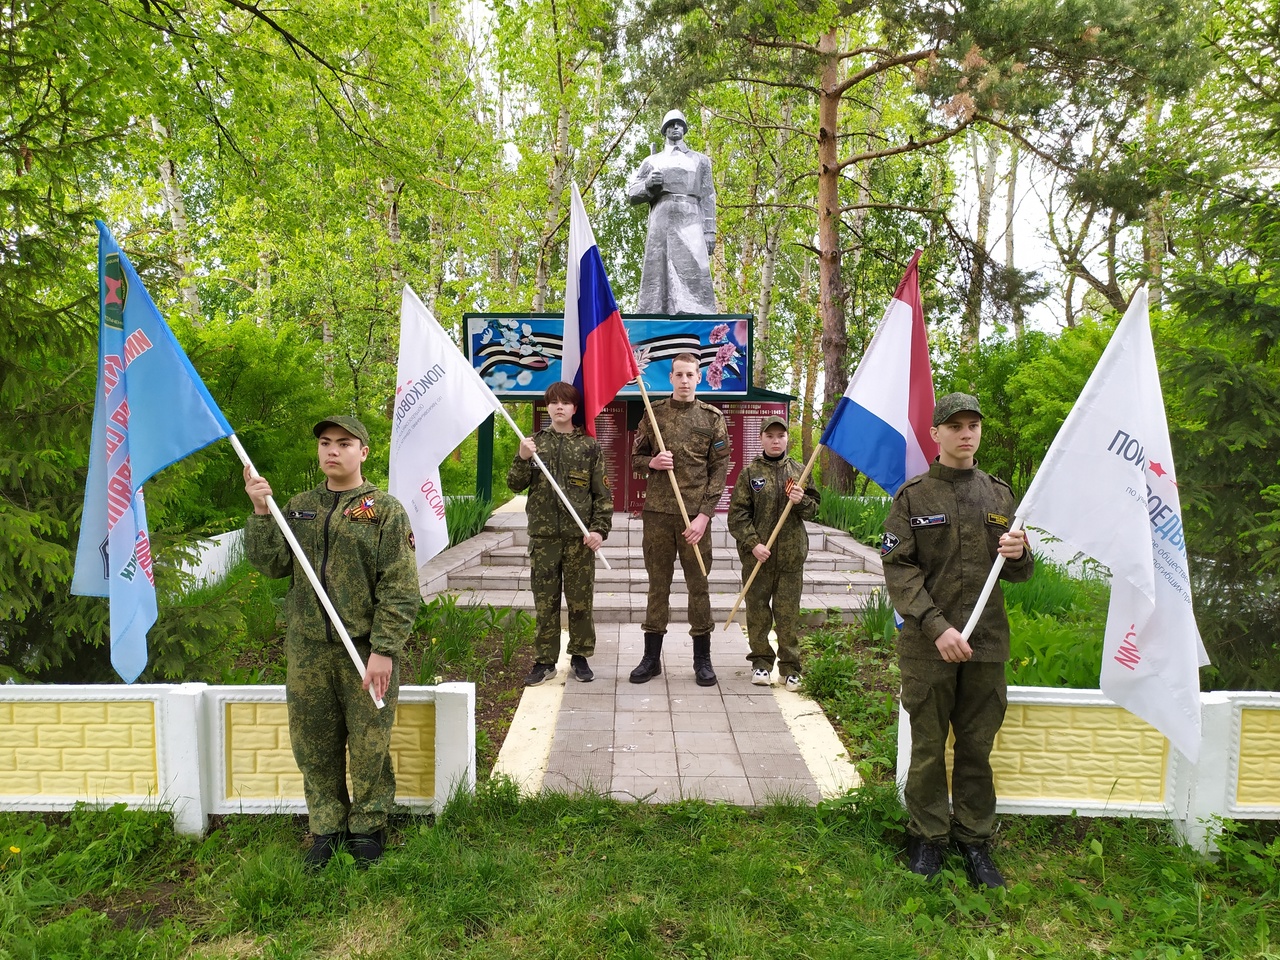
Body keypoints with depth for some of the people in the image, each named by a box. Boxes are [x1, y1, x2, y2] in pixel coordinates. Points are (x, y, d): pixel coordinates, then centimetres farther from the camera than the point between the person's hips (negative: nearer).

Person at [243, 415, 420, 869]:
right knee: (314, 745, 13)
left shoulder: (385, 509, -4)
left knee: (369, 747, 7)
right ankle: (327, 827, 32)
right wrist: (261, 512, -9)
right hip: (308, 650, 4)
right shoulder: (300, 507, 11)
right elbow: (269, 563, 3)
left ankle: (368, 826, 27)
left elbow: (400, 589, -9)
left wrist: (384, 649, -16)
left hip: (366, 649, -4)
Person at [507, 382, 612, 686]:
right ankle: (544, 661, 16)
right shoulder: (535, 442, 8)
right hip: (543, 535, 1)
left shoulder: (589, 446, 3)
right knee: (545, 601, 6)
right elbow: (515, 485, 5)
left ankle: (580, 657, 21)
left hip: (579, 535, -1)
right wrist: (522, 459, -13)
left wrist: (600, 529, -9)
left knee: (580, 600, 7)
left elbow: (603, 493, 1)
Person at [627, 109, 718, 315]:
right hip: (661, 221, 1)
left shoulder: (700, 160, 24)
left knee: (694, 273, -16)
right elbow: (631, 193, 18)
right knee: (658, 273, -10)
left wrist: (710, 231, 2)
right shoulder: (652, 161, 24)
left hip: (691, 222, 0)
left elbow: (708, 198, 15)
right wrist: (648, 185, -4)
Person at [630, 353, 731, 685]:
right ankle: (651, 657, 19)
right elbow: (635, 458, 14)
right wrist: (651, 462, -10)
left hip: (695, 514, -1)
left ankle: (702, 659, 18)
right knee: (657, 584, 8)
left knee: (698, 585, 5)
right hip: (657, 511, 1)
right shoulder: (654, 413, 7)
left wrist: (704, 515, -9)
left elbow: (720, 469, 0)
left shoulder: (712, 417, 3)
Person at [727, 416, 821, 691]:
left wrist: (802, 501, -10)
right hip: (757, 555, -1)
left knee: (789, 612, 5)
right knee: (757, 609, 7)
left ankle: (790, 667, 16)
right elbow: (737, 514, -3)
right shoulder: (749, 472, 1)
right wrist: (753, 543, -13)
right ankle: (761, 662, 23)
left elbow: (813, 509, 12)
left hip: (791, 555, 1)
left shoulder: (798, 471, 8)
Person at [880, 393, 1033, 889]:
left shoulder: (999, 494, 10)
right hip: (927, 644, -3)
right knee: (928, 745, 8)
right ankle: (928, 837, 25)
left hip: (987, 642, 3)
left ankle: (975, 839, 29)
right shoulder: (913, 495, -2)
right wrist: (936, 626, -17)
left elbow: (1018, 573, 14)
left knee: (977, 746, 12)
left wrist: (1019, 554, -10)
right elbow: (897, 568, -8)